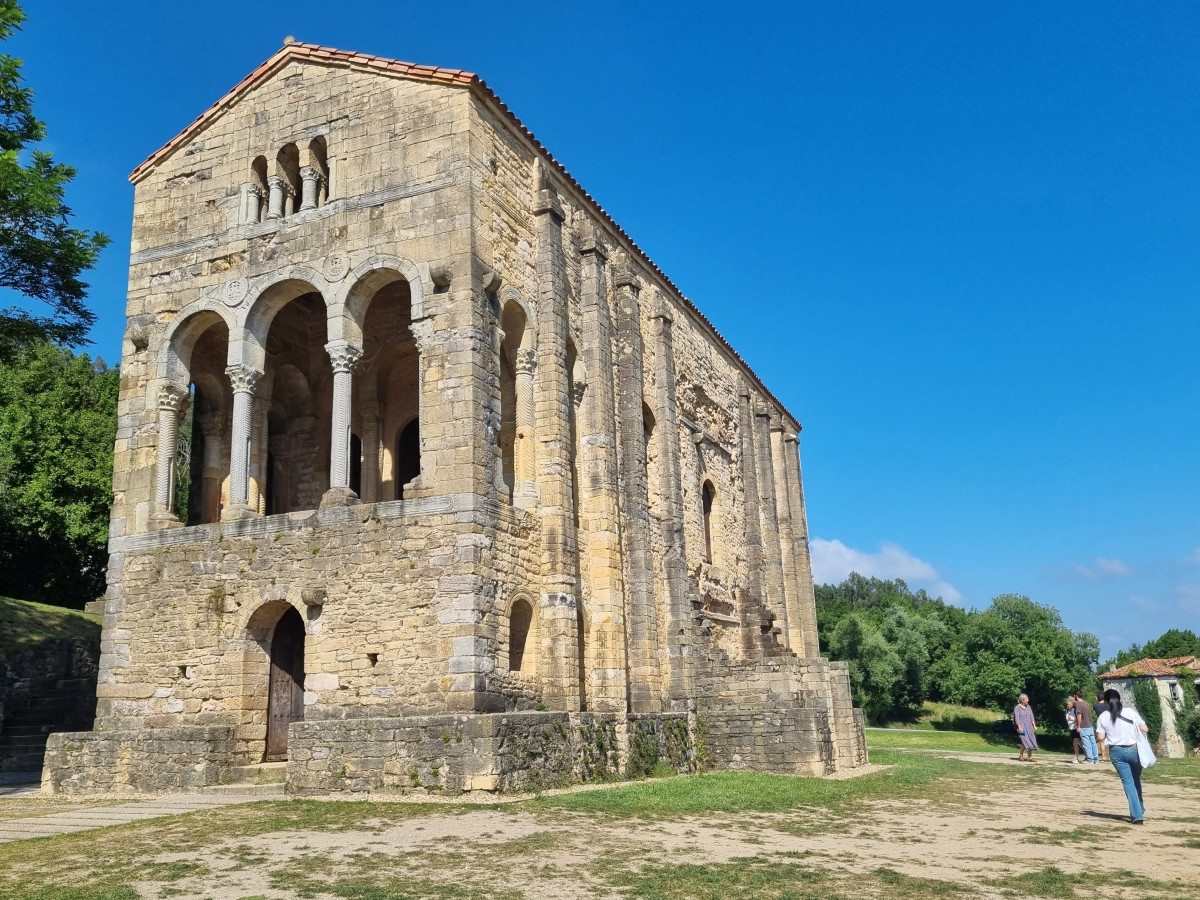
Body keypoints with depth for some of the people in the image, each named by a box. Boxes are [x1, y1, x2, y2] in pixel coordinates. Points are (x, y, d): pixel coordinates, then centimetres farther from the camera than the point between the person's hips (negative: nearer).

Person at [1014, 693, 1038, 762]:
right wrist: (1019, 727, -19)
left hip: (1029, 727, 6)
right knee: (1025, 742, -14)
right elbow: (1017, 719, -10)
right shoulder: (1017, 708, -6)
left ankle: (1030, 757, 5)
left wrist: (1034, 725, -1)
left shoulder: (1028, 707, 11)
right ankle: (1020, 755, 2)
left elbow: (1031, 717, 10)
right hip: (1022, 727, -6)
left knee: (1031, 742, -1)